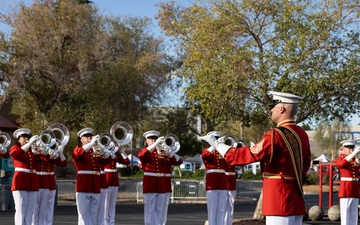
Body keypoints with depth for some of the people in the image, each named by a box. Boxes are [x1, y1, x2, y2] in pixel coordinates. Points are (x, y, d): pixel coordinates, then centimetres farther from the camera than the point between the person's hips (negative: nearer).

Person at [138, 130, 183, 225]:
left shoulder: (164, 152, 14)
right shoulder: (146, 151, 7)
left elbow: (179, 161, 3)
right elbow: (141, 155, -20)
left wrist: (169, 153, -14)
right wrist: (155, 144, -23)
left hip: (164, 185, 3)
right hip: (150, 185, -3)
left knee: (161, 210, 4)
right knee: (150, 210, -2)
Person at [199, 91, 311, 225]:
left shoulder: (276, 135, -17)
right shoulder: (302, 134, 10)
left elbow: (247, 155, -15)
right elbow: (306, 163, 21)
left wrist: (215, 143, -7)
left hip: (279, 201, -9)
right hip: (295, 201, 9)